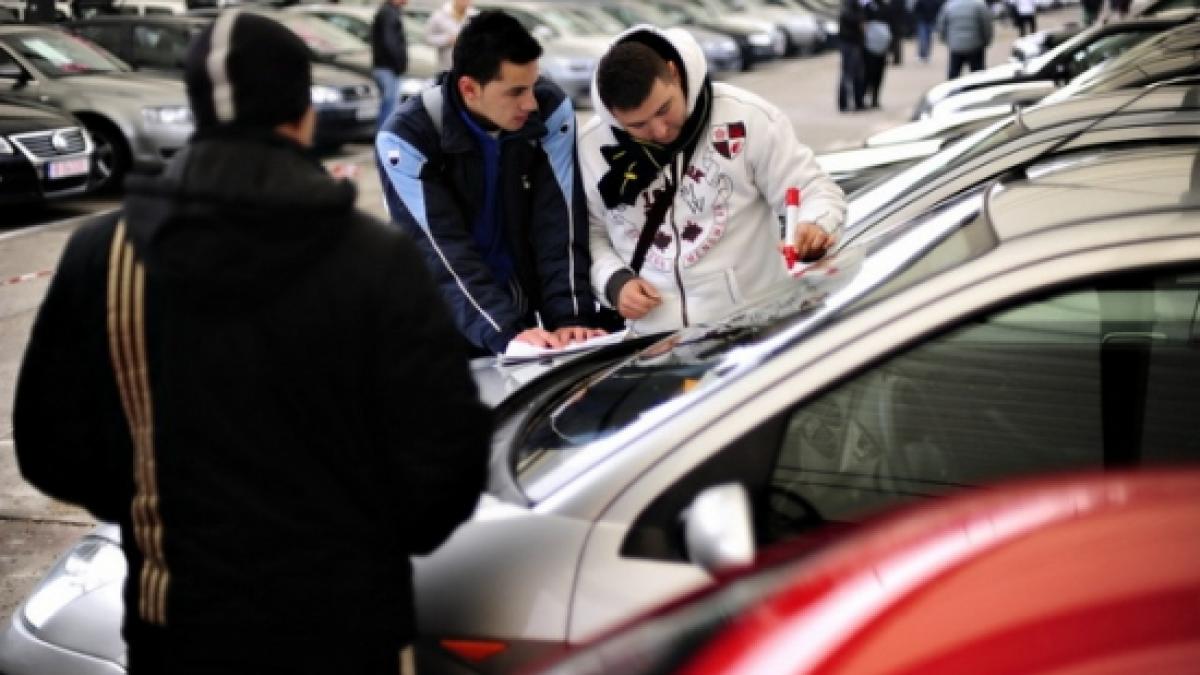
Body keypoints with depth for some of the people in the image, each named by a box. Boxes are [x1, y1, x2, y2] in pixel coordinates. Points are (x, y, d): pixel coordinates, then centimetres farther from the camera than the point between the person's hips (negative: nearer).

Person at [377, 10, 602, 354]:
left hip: (530, 310, 2)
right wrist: (506, 332, -34)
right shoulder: (407, 138, -18)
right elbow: (443, 251, -23)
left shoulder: (551, 109, -10)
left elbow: (561, 226, -12)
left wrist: (569, 317, -24)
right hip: (451, 324, -2)